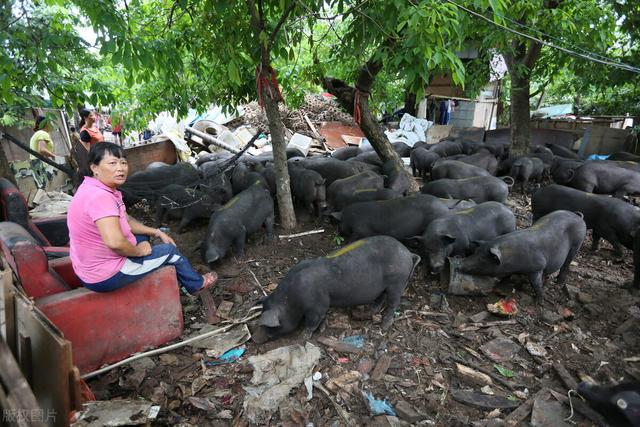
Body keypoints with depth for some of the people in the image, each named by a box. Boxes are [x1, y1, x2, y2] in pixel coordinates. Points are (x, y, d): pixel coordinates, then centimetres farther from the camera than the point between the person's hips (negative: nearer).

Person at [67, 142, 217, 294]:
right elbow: (114, 242, -38)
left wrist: (157, 233, 8)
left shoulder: (104, 190, 2)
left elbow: (126, 220, 14)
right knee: (170, 250, 3)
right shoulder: (99, 196, -29)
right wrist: (139, 251, -19)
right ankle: (196, 284, 30)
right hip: (106, 277, -9)